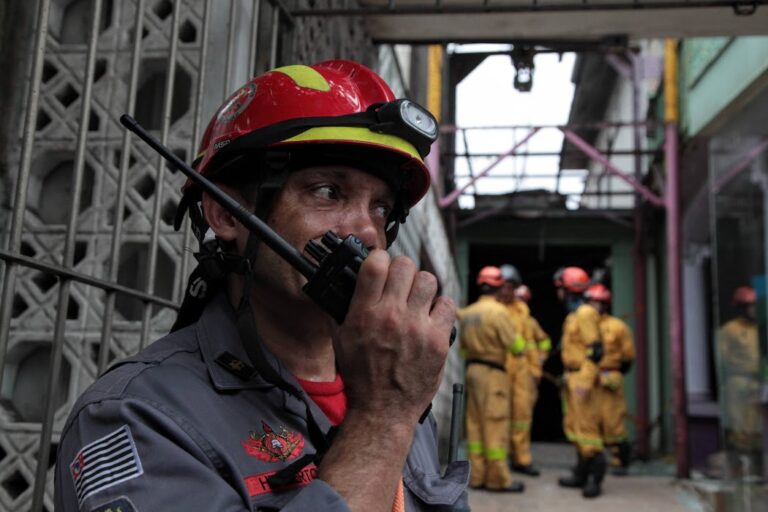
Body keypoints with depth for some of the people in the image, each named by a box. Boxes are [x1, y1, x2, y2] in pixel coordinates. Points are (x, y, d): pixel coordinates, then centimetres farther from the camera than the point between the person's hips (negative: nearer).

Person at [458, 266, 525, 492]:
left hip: (472, 370, 7)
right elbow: (513, 343, -13)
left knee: (475, 423, 10)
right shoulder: (498, 311, -13)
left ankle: (477, 475, 15)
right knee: (495, 424, -2)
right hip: (493, 373, -7)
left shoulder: (467, 312, 10)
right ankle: (498, 478, 2)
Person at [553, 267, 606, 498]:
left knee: (585, 425, -9)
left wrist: (584, 381, -24)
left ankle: (596, 477, -3)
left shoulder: (585, 314, -14)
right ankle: (582, 474, 21)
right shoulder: (573, 315, 16)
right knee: (573, 425, 13)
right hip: (572, 377, 10)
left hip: (581, 377, -10)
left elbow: (595, 350, -19)